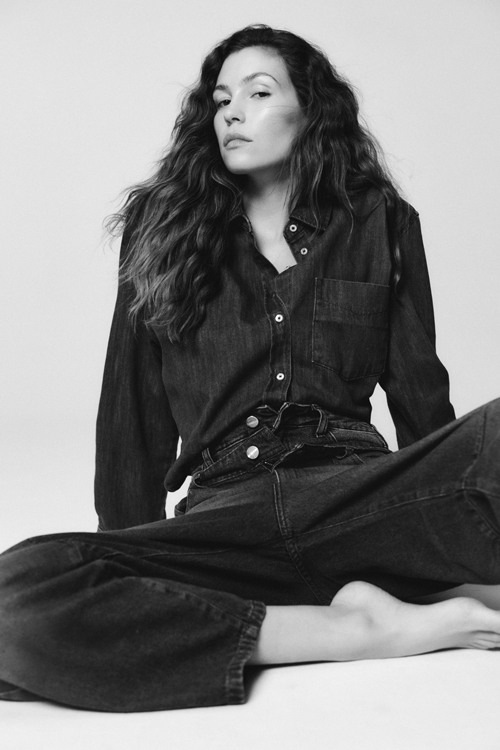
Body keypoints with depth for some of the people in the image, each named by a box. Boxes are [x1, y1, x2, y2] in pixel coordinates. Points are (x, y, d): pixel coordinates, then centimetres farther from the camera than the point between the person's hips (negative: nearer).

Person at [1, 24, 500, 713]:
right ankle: (364, 631, -26)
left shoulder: (380, 222, 16)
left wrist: (443, 517, 11)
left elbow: (420, 395, 16)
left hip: (356, 497, -1)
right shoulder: (165, 232, 16)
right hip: (225, 515, 2)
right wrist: (131, 564, 8)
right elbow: (134, 418, 13)